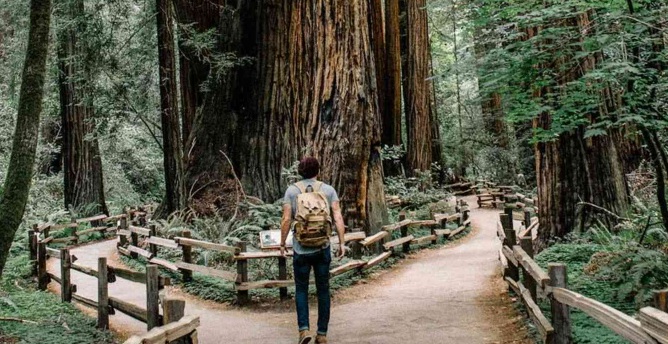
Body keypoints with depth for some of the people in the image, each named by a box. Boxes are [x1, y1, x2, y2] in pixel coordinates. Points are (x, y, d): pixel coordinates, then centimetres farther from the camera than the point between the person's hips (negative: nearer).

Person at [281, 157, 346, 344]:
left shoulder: (292, 190, 0)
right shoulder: (328, 190, 2)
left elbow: (286, 220, -5)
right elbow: (338, 217, -5)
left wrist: (282, 243, 5)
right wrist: (342, 242, -1)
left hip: (301, 249, -1)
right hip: (323, 248, 1)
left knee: (301, 289, 13)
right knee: (323, 290, 12)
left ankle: (304, 329, -2)